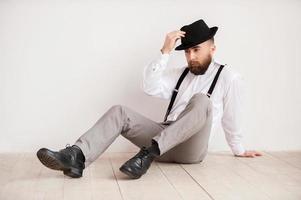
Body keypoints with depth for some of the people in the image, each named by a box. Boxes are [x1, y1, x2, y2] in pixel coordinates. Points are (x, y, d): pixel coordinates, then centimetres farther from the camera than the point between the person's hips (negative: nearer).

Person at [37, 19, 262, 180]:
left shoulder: (229, 77, 1)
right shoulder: (180, 74, 17)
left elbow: (232, 120, 7)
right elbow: (150, 87, 0)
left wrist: (239, 150, 14)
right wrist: (165, 52, -5)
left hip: (191, 148, -5)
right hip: (165, 139, 5)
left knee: (201, 100, -34)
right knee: (119, 112, -15)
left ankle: (149, 153, -42)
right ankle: (77, 157, -36)